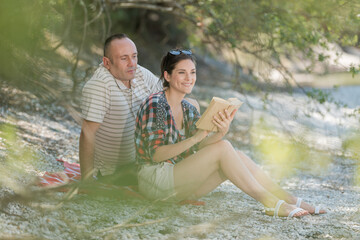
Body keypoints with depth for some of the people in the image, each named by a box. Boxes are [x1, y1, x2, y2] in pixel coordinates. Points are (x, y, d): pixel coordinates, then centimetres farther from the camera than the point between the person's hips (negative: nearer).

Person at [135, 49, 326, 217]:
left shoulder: (189, 110, 12)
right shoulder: (155, 105, -12)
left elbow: (199, 147, -3)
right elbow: (155, 154, -19)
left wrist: (221, 132, -24)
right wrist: (195, 138, -30)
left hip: (180, 181, 7)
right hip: (156, 180, -7)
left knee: (238, 156, -11)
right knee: (223, 148, -21)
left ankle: (291, 200, -12)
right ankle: (271, 203, -22)